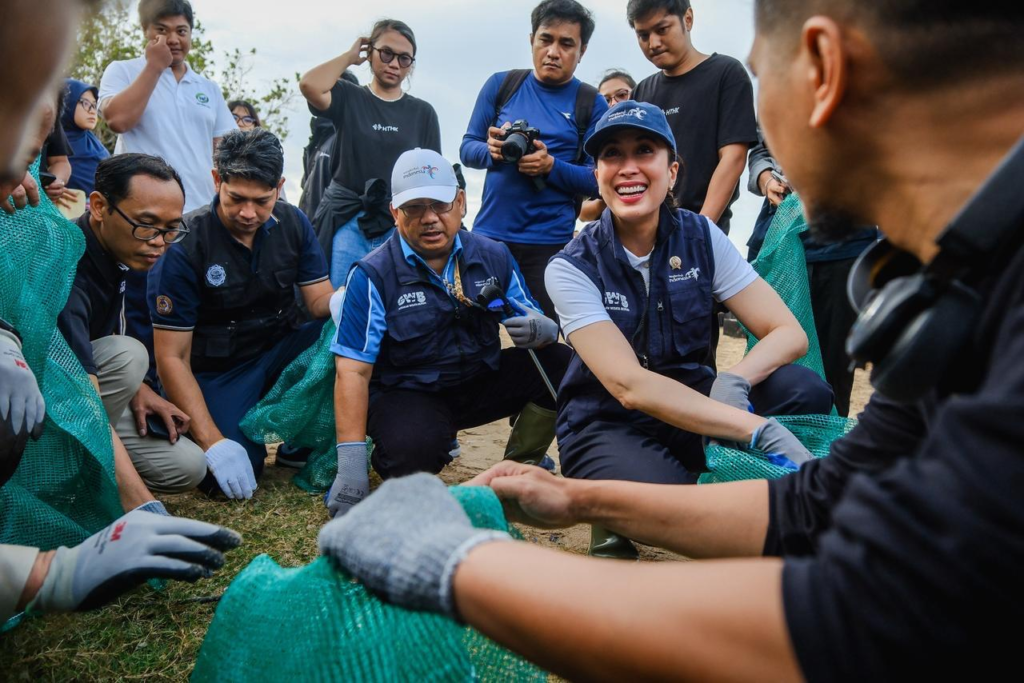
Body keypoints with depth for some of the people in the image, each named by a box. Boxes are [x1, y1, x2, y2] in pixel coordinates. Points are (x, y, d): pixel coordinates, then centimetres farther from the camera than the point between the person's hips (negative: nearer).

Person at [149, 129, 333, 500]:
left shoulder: (293, 224, -5)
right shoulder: (183, 246, -18)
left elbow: (320, 301, -5)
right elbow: (172, 357, -17)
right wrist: (212, 442, -28)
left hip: (281, 350, 4)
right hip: (218, 370, -4)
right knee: (226, 478, -27)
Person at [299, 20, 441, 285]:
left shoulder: (423, 112, 11)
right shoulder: (349, 97, 7)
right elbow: (309, 85, -14)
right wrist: (350, 56, 0)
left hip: (400, 225, 1)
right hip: (347, 221, -1)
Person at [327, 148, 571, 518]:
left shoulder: (494, 256, 0)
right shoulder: (373, 276, -12)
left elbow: (539, 323, 5)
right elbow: (353, 371, -17)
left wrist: (541, 329, -23)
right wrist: (351, 466, -25)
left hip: (481, 381, 5)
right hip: (407, 393, -4)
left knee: (562, 364, -16)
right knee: (413, 452, -37)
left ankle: (519, 468, 6)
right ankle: (388, 460, 3)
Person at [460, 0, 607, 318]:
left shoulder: (591, 103, 0)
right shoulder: (501, 84, 6)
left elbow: (597, 180, -2)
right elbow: (467, 148, 8)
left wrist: (551, 166, -19)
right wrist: (491, 150, -14)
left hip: (550, 242, -2)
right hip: (489, 233, 2)